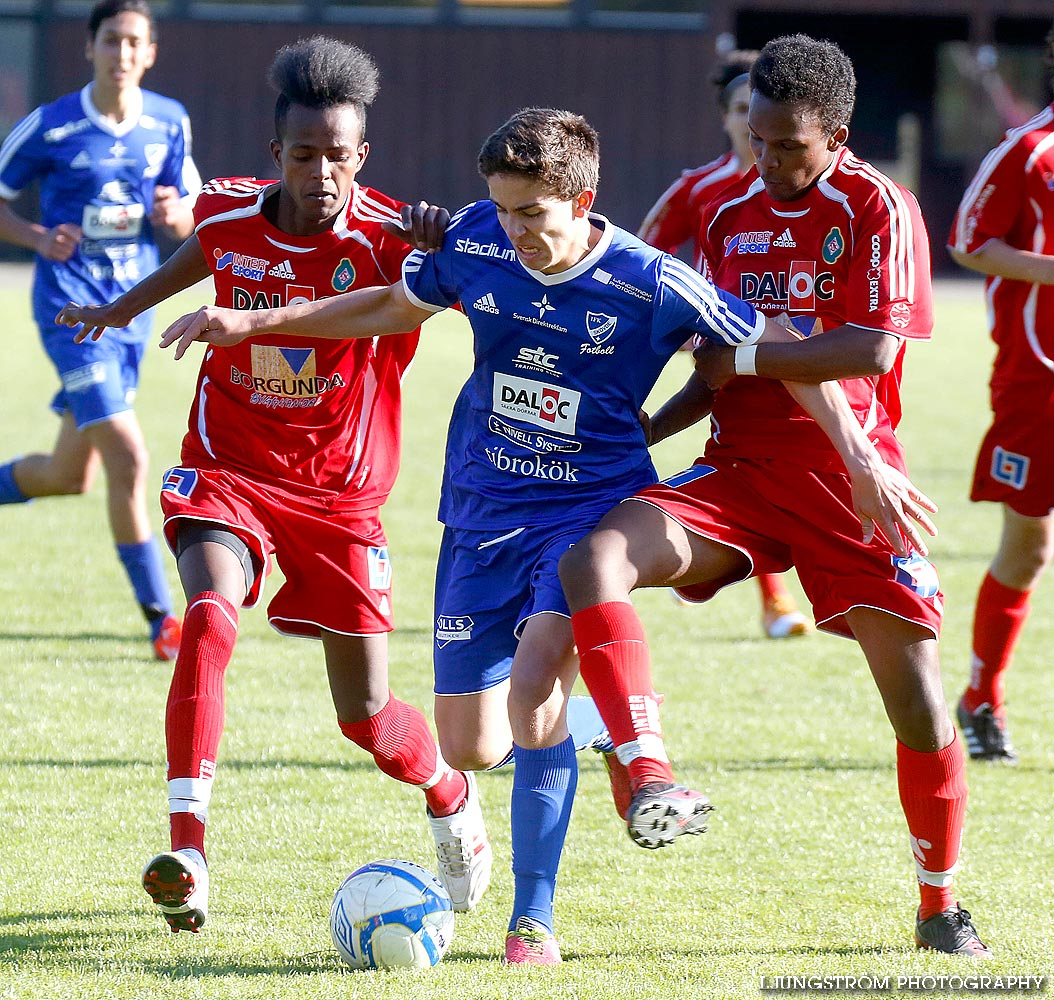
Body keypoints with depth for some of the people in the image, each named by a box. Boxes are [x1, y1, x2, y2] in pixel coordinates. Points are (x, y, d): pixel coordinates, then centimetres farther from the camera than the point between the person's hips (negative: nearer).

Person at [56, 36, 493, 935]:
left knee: (367, 713, 3)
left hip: (339, 491, -1)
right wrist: (126, 307, 28)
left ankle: (452, 799, 38)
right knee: (210, 617, -29)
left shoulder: (388, 237, -16)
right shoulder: (230, 213, -6)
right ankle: (185, 853, -31)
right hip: (228, 468, 1)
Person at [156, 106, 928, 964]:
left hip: (592, 510, -4)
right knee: (469, 748, 1)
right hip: (483, 513, 4)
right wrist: (253, 323, 9)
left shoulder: (650, 286, -17)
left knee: (534, 680, -29)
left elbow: (774, 349, -8)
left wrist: (862, 462, -12)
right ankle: (590, 724, 38)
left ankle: (533, 918, -16)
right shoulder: (473, 243, -6)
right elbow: (393, 309, 13)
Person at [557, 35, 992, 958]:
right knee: (591, 561, -24)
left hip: (849, 476, -4)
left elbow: (874, 348, -19)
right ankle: (652, 780, -37)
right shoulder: (730, 216, 11)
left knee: (918, 699, -4)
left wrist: (745, 358, -15)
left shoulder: (876, 209, -7)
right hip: (739, 471, 4)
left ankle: (940, 907, 18)